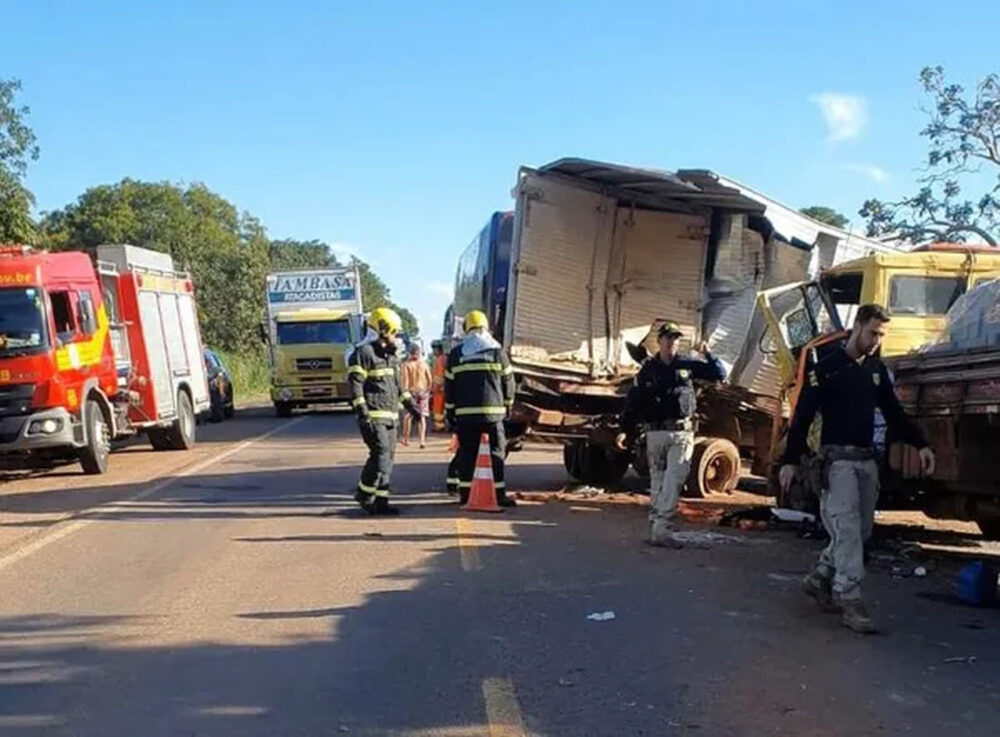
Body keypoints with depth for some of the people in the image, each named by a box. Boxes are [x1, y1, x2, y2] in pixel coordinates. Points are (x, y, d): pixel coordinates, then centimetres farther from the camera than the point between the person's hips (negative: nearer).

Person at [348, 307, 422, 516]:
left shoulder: (391, 355, 19)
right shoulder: (363, 353, -9)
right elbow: (355, 384, -15)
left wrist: (410, 404, 22)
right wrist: (362, 413, -21)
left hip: (390, 415, 9)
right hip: (373, 415, -9)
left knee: (388, 456, 7)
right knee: (381, 454, -14)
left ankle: (380, 500, 12)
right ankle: (364, 494, -1)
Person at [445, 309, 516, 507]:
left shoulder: (456, 354, 7)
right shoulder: (497, 351, 2)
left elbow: (449, 386, 8)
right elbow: (508, 381, 6)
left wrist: (449, 411, 14)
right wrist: (508, 405, 18)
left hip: (465, 412, 2)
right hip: (492, 410, -2)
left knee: (467, 452, 8)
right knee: (496, 452, 2)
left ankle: (465, 492, 9)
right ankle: (499, 493, -1)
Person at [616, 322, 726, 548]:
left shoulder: (687, 366, 9)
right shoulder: (648, 369, 8)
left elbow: (719, 374, 11)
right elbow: (633, 401, 7)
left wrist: (708, 354, -6)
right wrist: (625, 430, -1)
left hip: (681, 434, -1)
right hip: (655, 433, 1)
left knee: (673, 481, -13)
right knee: (657, 483, 6)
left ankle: (661, 529, -17)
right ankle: (659, 528, 13)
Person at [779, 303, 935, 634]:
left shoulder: (876, 369, 11)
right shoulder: (828, 366, -7)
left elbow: (894, 413, 15)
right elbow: (803, 415, -10)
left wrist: (920, 444, 2)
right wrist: (790, 460, -15)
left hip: (867, 459, 7)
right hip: (838, 458, -7)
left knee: (862, 529, 9)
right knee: (847, 527, -12)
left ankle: (820, 578, 25)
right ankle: (850, 599, -11)